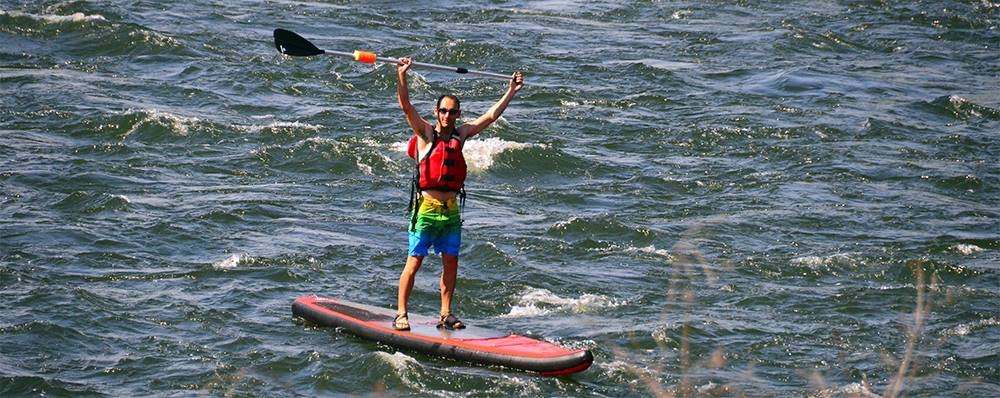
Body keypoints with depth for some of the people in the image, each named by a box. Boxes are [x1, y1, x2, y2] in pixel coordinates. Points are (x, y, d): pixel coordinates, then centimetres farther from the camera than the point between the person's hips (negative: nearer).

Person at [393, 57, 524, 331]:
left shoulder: (460, 134, 11)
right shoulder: (425, 133, -2)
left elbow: (492, 115, 16)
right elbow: (406, 106, -14)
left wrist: (511, 91, 16)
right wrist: (402, 76, -27)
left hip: (451, 210, 5)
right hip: (427, 208, -5)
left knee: (450, 263, 6)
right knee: (414, 262, -5)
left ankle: (446, 314, 14)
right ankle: (401, 314, 0)